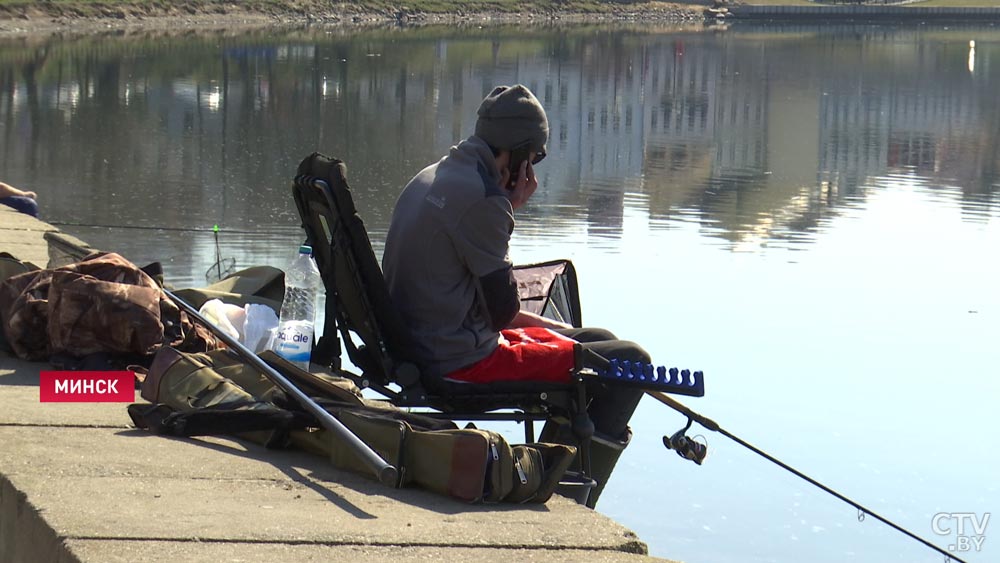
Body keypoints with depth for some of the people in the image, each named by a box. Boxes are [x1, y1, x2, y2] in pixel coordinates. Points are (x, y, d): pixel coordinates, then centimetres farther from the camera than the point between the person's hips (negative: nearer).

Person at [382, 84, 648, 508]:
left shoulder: (431, 178, 12)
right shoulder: (481, 198, -19)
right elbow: (503, 310, -14)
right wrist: (509, 210, -7)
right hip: (464, 361, -10)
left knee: (596, 341, 24)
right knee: (628, 362, -7)